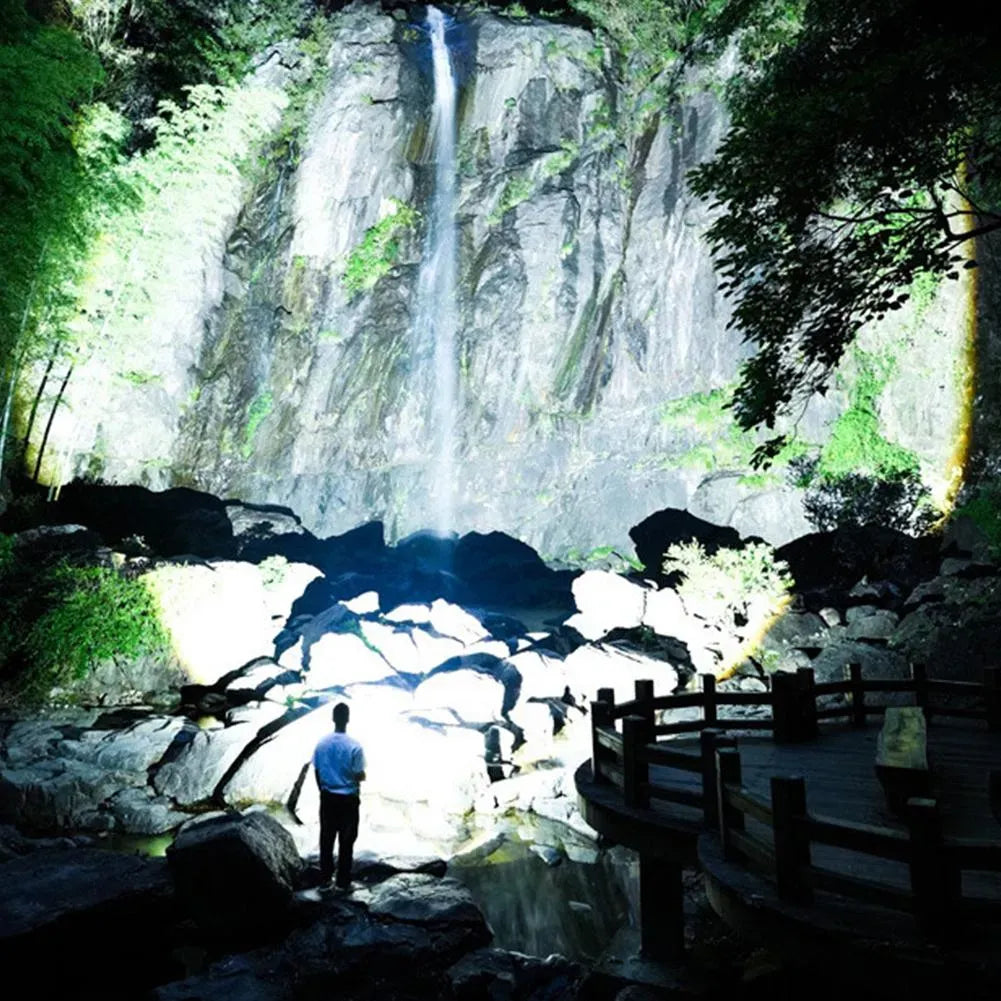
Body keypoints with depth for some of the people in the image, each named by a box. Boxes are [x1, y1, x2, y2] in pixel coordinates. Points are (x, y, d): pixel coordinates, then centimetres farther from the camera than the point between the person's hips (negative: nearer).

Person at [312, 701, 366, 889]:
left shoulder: (321, 742, -5)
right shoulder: (354, 746, -18)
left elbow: (317, 772, 3)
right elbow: (359, 776, -12)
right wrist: (363, 776, 12)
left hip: (327, 797, 4)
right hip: (348, 798, -4)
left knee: (326, 838, 15)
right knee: (346, 841, 7)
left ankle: (324, 878, 25)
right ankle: (343, 882, 14)